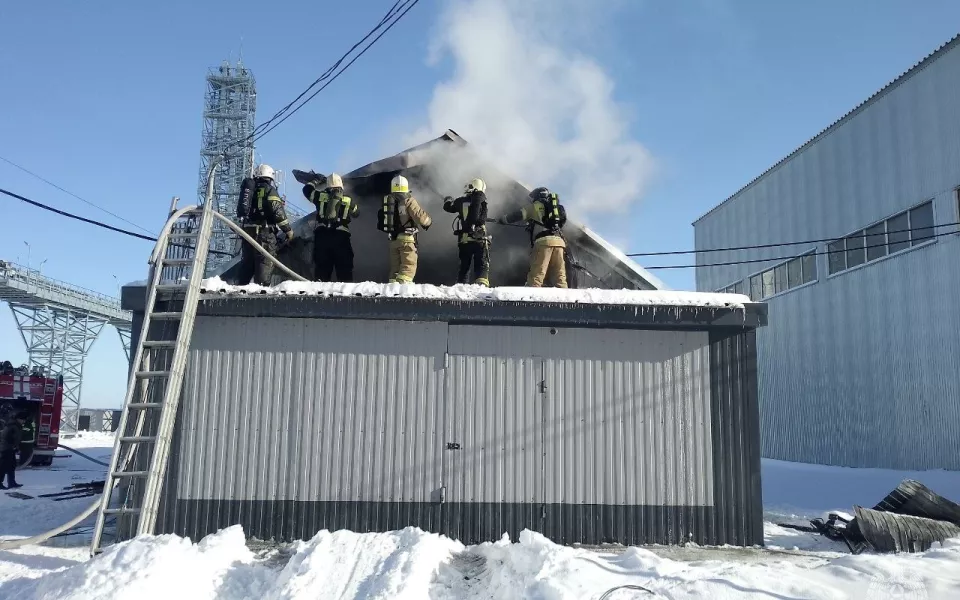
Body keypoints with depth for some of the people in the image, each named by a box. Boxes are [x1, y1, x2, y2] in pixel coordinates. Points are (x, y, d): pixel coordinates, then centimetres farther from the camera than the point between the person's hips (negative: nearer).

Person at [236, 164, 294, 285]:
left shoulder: (249, 188, 19)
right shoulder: (269, 189, -4)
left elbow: (241, 210, 20)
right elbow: (277, 211, -12)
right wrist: (288, 229, -7)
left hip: (247, 230, 7)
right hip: (264, 231, -7)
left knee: (247, 260, 14)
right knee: (265, 262, -6)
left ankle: (242, 286, 14)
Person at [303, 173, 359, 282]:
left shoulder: (321, 197, 7)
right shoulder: (348, 201, 8)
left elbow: (307, 189, 22)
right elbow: (356, 213, 25)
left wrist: (317, 181, 38)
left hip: (322, 234, 1)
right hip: (341, 236, -1)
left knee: (322, 267, 4)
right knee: (345, 269, 2)